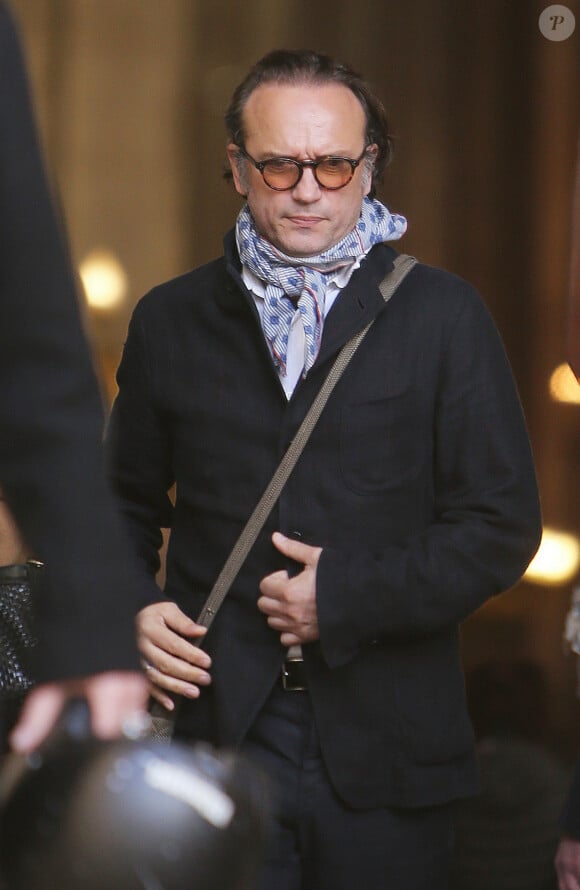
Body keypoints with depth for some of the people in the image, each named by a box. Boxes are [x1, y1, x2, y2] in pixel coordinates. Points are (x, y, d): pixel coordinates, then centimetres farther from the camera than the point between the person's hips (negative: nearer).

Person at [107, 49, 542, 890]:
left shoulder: (444, 315, 2)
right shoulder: (171, 321, 9)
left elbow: (503, 524, -2)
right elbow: (126, 503, 17)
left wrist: (350, 598, -12)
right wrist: (133, 610, -2)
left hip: (385, 756, -1)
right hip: (217, 727, 1)